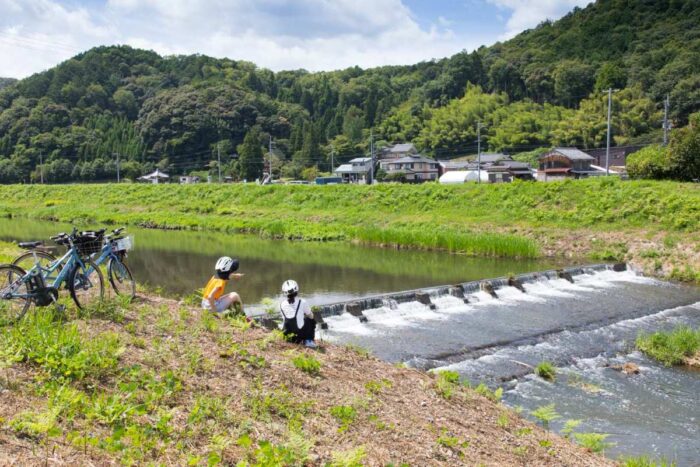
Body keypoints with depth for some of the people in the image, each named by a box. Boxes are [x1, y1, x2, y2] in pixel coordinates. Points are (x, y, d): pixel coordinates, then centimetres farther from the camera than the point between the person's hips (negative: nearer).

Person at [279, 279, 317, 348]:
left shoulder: (282, 304, 0)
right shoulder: (302, 302, -7)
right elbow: (311, 316, 9)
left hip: (287, 334, 3)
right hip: (300, 333, -3)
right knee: (311, 320, 22)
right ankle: (308, 341, 16)